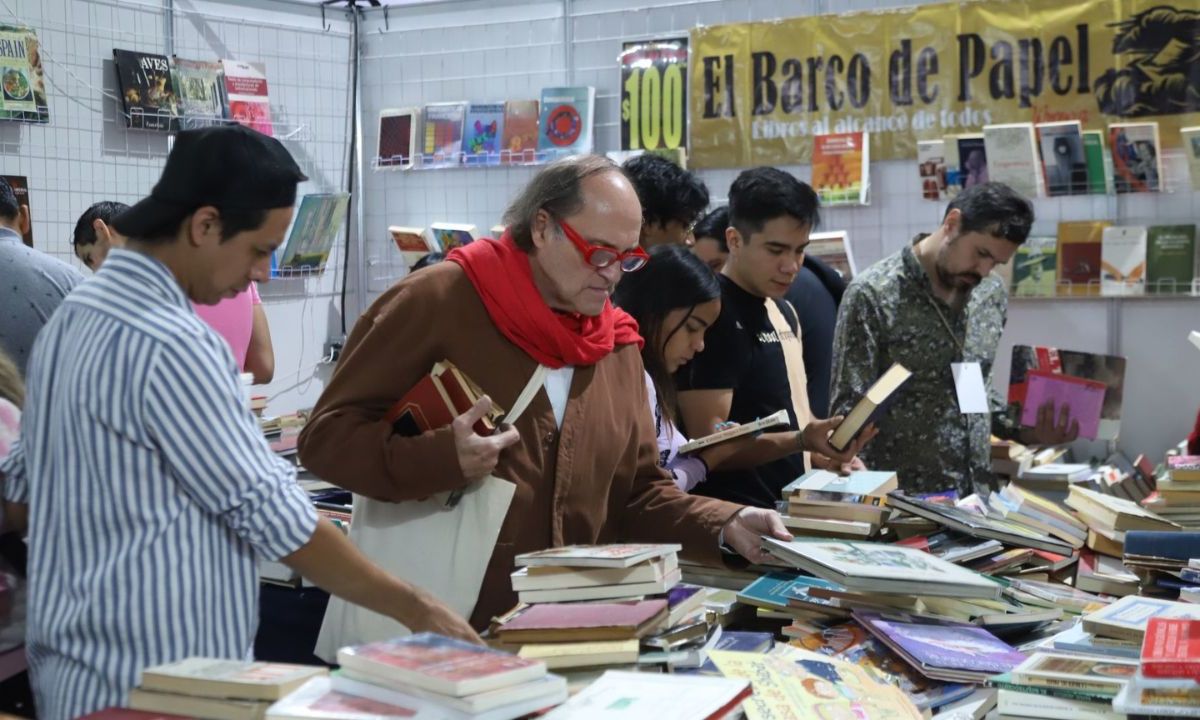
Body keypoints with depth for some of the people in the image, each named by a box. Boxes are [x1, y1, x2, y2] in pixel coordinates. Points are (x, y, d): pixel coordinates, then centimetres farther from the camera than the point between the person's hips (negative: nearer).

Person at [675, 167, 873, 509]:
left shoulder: (784, 312, 14)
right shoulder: (714, 317, -12)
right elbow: (708, 449, -16)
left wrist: (828, 456, 7)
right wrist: (801, 441, -27)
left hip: (789, 507, 8)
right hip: (741, 520, -8)